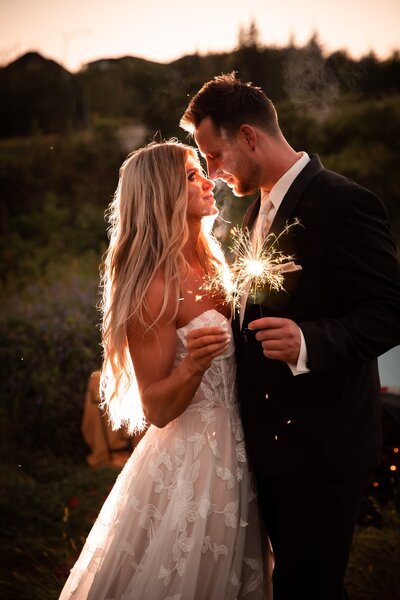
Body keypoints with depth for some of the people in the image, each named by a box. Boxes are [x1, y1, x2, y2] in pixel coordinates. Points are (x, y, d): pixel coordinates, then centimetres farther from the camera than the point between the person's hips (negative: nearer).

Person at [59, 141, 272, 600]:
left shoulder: (211, 264, 4)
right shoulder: (154, 289, -19)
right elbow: (155, 410, -16)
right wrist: (192, 367, -32)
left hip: (236, 454, 8)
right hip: (189, 461, -8)